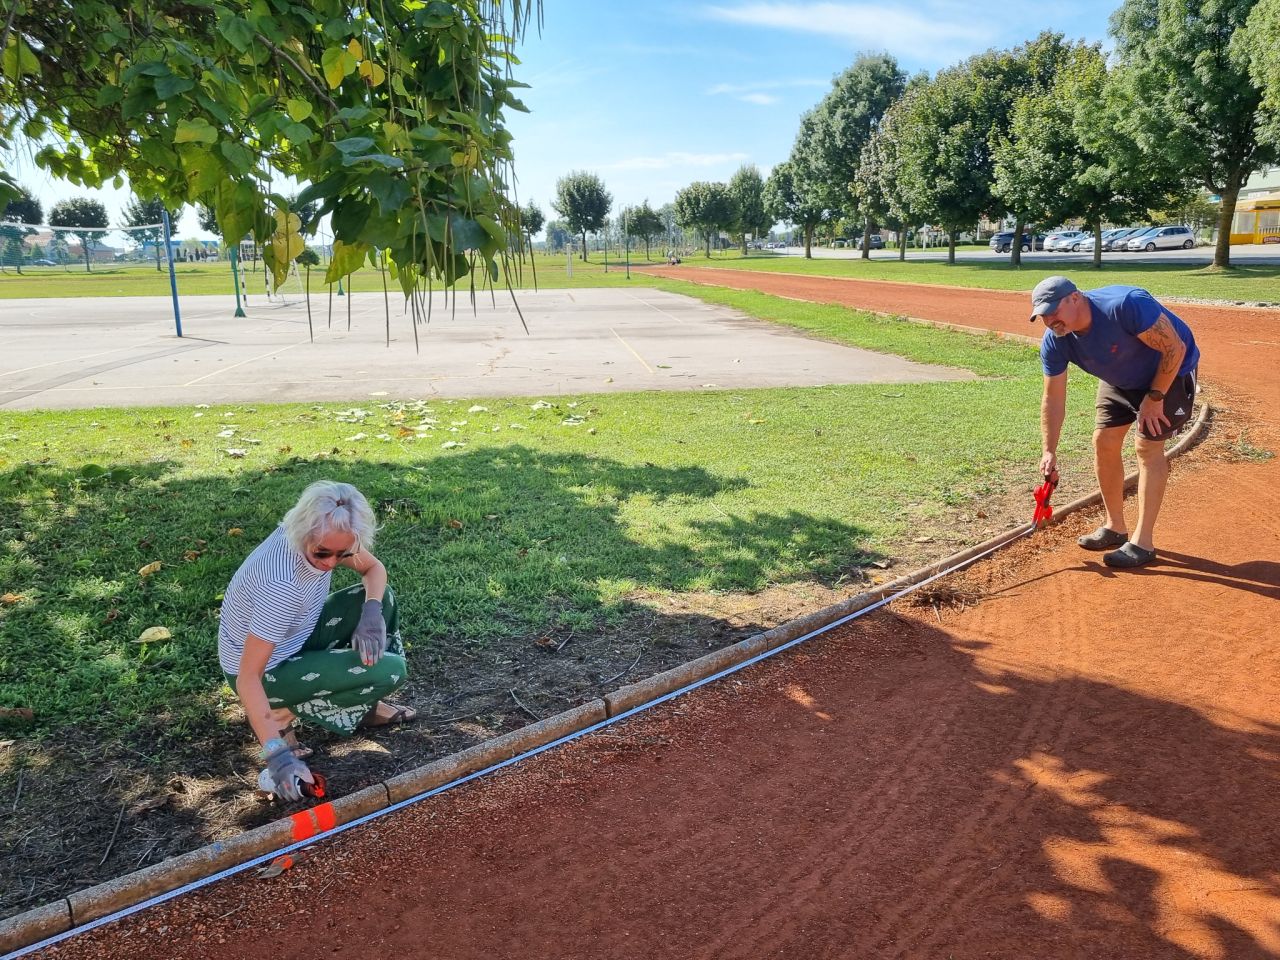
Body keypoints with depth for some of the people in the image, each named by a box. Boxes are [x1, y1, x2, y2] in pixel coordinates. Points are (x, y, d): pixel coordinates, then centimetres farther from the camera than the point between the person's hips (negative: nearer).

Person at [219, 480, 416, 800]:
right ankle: (283, 716, -4)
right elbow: (247, 678, -34)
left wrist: (371, 612, -18)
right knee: (390, 671, -16)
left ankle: (366, 705, 12)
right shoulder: (281, 585, -37)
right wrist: (276, 753, -39)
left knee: (383, 596, 0)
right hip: (266, 670, -8)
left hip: (293, 640, 8)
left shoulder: (322, 539, -16)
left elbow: (374, 568, 3)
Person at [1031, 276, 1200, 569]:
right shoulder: (1054, 342, -19)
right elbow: (1053, 398, -12)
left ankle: (1142, 543, -5)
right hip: (1119, 379, 6)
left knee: (1148, 446, -11)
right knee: (1103, 442, 3)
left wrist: (1154, 398, -22)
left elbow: (1175, 349, -29)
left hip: (1168, 372, -6)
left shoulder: (1127, 305, -38)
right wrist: (1050, 452, -15)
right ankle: (1115, 528, 20)